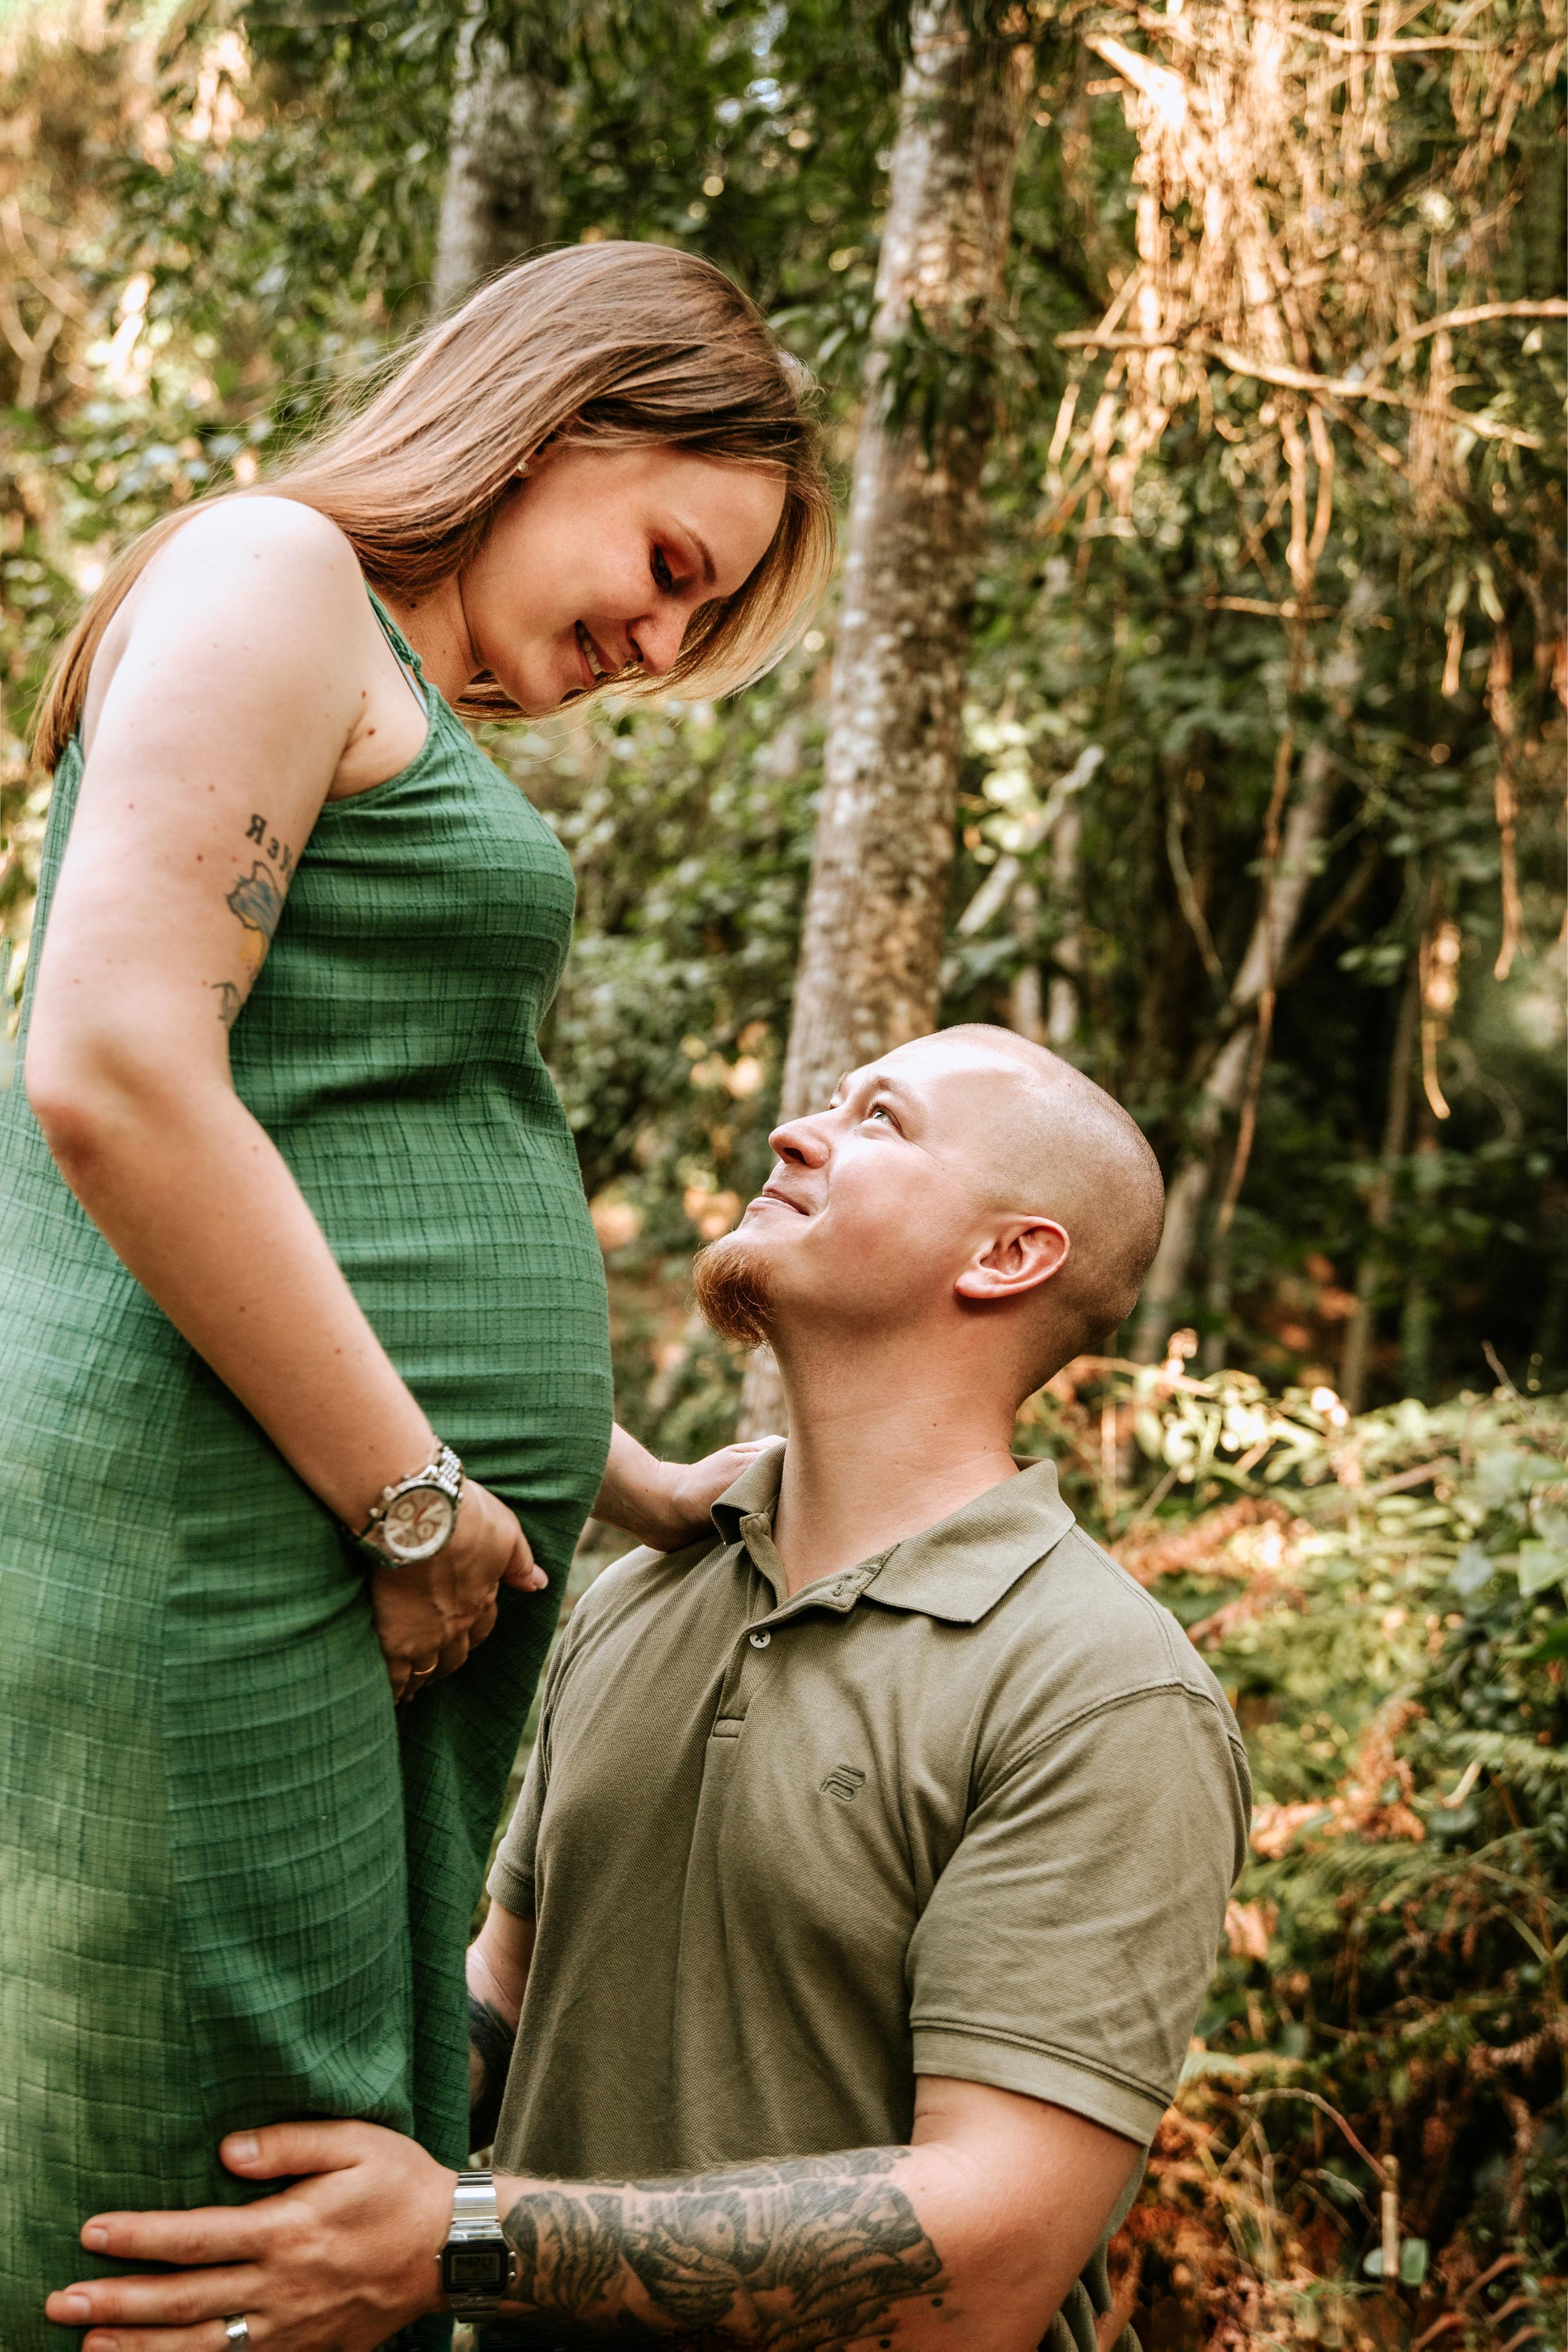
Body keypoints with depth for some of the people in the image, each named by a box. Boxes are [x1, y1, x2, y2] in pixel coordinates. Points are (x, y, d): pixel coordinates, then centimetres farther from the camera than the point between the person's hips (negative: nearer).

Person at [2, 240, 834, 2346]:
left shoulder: (411, 722, 25)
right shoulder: (270, 574, -5)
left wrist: (652, 1493, 21)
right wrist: (418, 1495, -14)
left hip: (389, 1583, 10)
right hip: (217, 1544, -10)